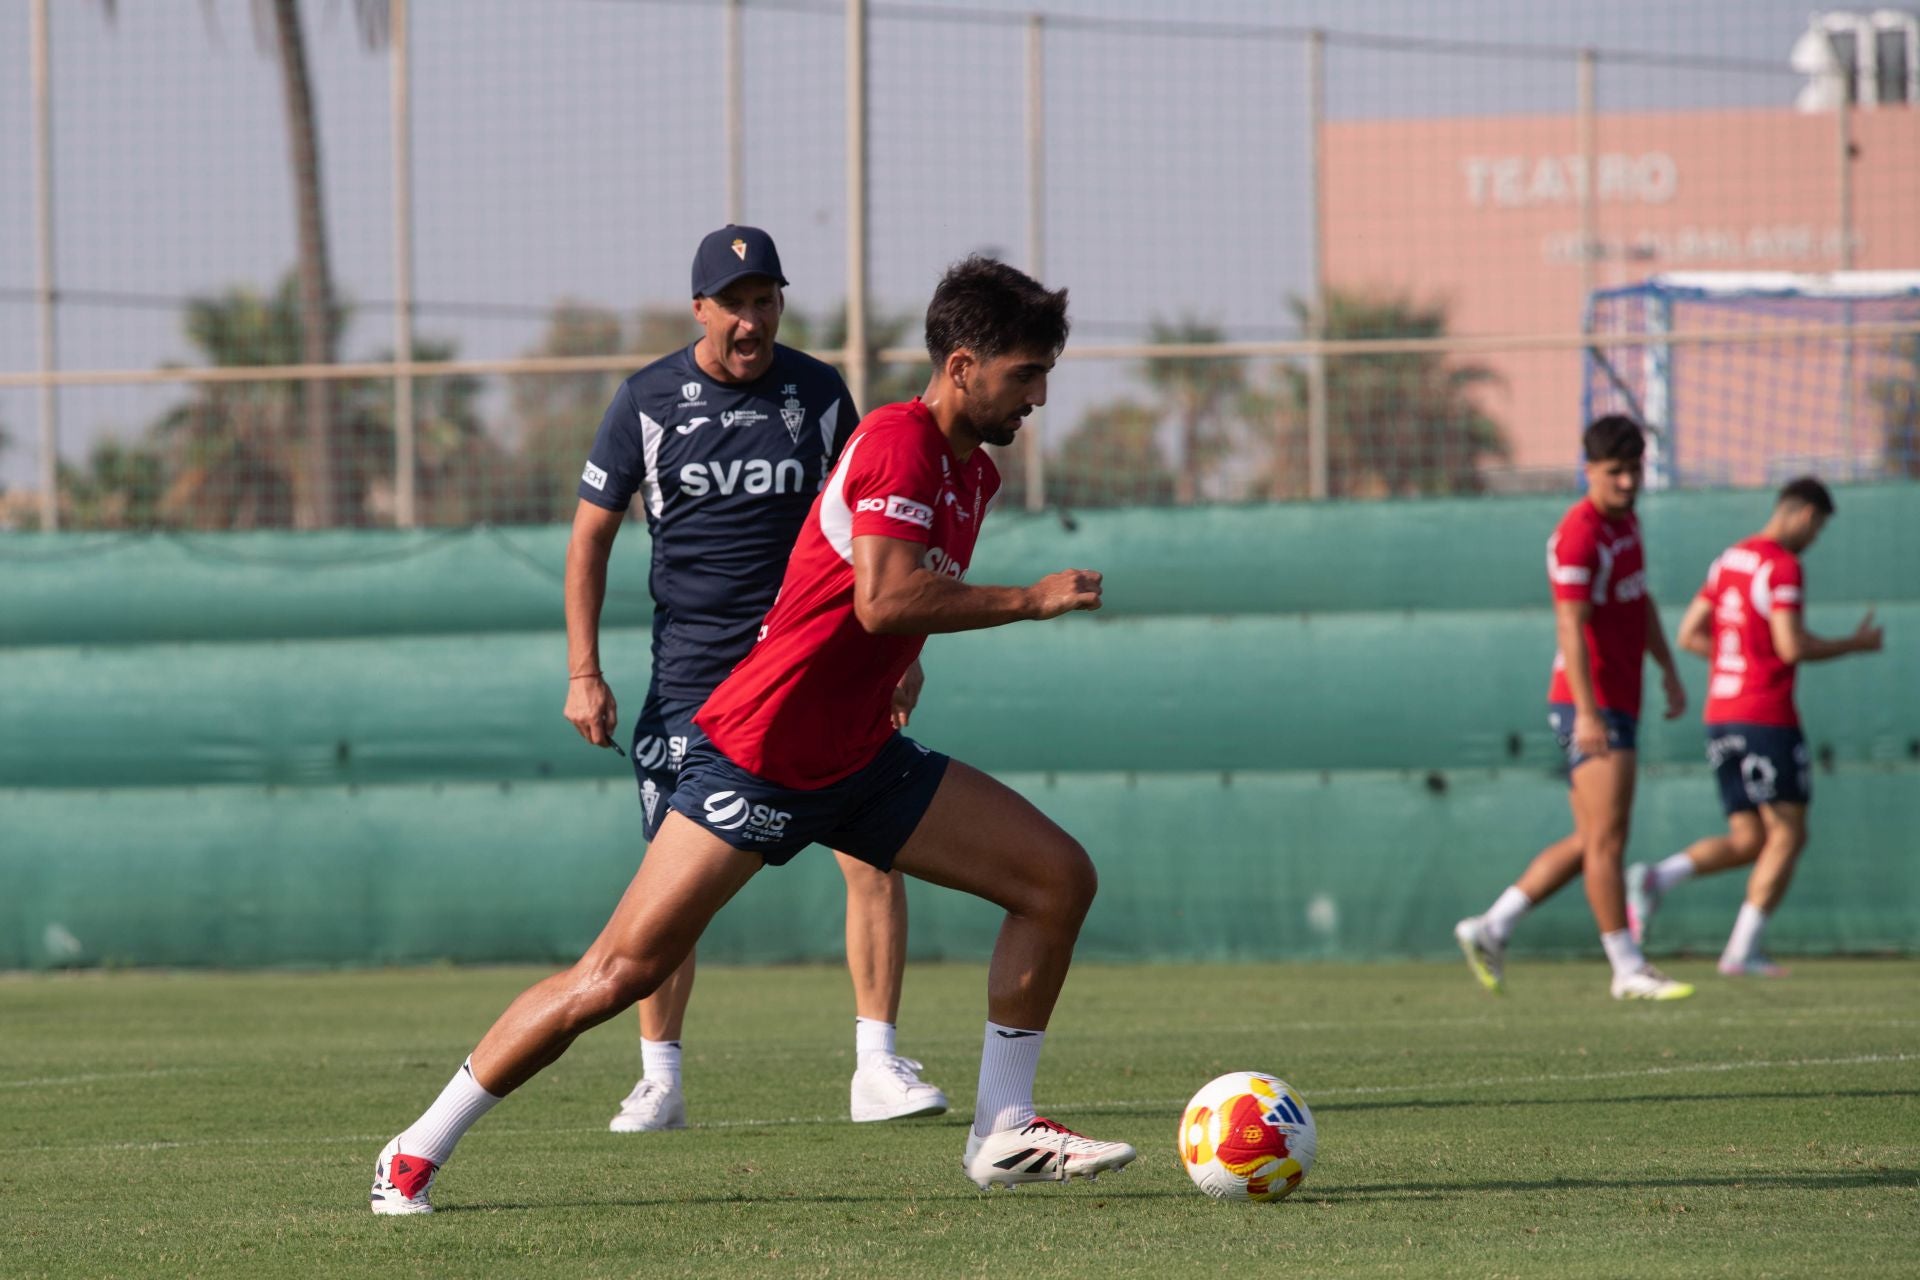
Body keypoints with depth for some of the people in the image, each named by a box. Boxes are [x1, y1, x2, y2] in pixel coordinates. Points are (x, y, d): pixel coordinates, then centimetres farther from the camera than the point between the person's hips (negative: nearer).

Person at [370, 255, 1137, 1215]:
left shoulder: (974, 473, 12)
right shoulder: (899, 443, -17)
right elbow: (884, 598, -31)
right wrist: (1028, 601, -23)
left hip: (859, 761, 9)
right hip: (756, 761, -9)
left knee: (1060, 876, 1)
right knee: (622, 971, -11)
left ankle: (1002, 1132, 8)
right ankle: (416, 1153, 0)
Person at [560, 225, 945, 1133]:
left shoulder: (818, 394, 3)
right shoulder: (647, 402, -1)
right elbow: (591, 533, 5)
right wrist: (583, 673, -1)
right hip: (691, 673, -1)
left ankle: (876, 1067, -6)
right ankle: (659, 1080, 9)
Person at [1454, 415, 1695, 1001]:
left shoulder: (1625, 522, 15)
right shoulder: (1579, 534, -15)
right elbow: (1571, 626, -22)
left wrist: (1667, 669, 21)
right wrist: (1588, 712, -28)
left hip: (1617, 705, 10)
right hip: (1593, 707, -10)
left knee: (1589, 844, 12)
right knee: (1607, 837, -9)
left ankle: (1490, 929, 16)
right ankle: (1628, 970, -7)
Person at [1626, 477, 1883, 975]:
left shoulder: (1730, 560, 15)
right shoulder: (1781, 566, -11)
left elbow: (1690, 635, 16)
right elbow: (1792, 646, -19)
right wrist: (1855, 644, -5)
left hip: (1721, 716, 8)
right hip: (1767, 716, -8)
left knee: (1748, 841, 11)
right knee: (1788, 835, -1)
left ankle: (1656, 878, -11)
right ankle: (1742, 951, -7)